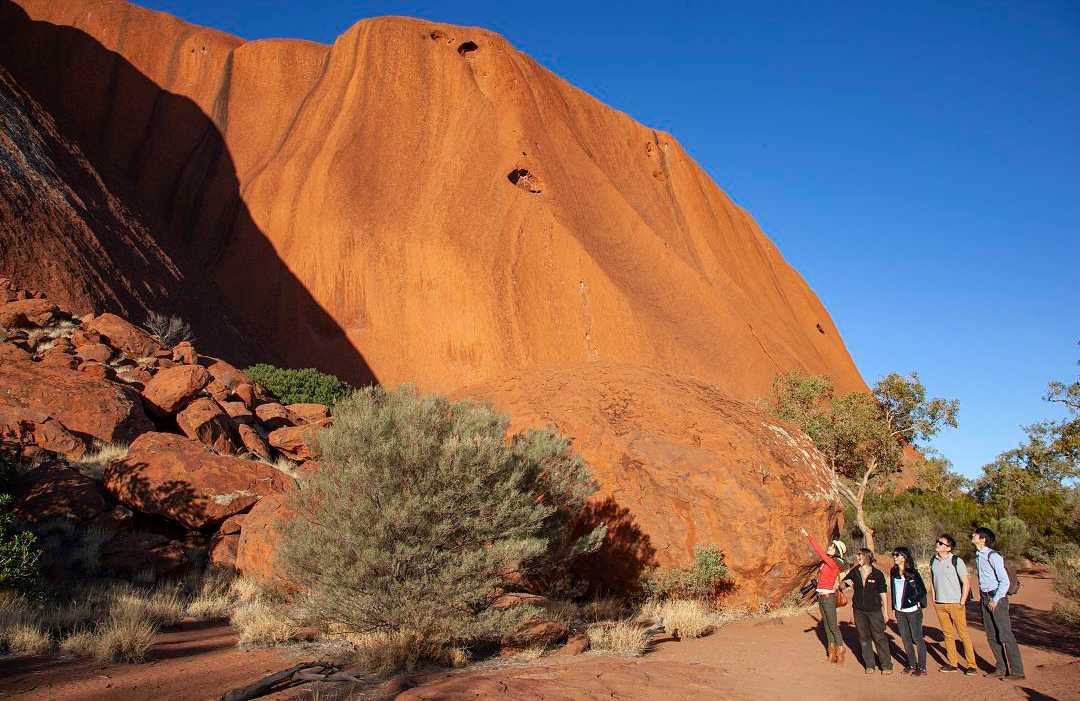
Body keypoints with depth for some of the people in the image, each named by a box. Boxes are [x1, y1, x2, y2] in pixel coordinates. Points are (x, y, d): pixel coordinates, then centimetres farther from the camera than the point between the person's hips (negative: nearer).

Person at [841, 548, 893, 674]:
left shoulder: (877, 574, -9)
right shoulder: (854, 572, 0)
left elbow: (883, 594, -3)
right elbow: (842, 586, 10)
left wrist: (885, 612, -2)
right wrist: (846, 583, -13)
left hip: (875, 610, -3)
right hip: (859, 610, 4)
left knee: (879, 637, 0)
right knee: (863, 638, 11)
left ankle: (886, 665, 14)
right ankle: (869, 665, 22)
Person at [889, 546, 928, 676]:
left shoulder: (913, 573, -10)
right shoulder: (894, 573, 6)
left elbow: (922, 591, -7)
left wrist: (915, 601, -15)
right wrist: (893, 609, 12)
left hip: (913, 611, -6)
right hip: (899, 611, 6)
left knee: (917, 639, 1)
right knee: (905, 639, 12)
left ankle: (922, 668, 9)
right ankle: (911, 664, 23)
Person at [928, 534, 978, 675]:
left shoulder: (956, 561, -10)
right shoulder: (933, 560, 6)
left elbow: (966, 582, -7)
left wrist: (962, 602, -10)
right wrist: (934, 598, 12)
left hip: (955, 604, -5)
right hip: (939, 604, 5)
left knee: (963, 634, -1)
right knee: (948, 634, 11)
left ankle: (971, 664, 7)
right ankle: (953, 663, 19)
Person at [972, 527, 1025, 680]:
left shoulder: (993, 556, -16)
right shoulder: (978, 556, 10)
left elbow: (1005, 581, -16)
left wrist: (995, 600, -16)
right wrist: (982, 597, 11)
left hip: (997, 598, -9)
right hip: (985, 599, 9)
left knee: (1005, 636, -4)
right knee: (992, 637, 12)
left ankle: (1017, 671, 4)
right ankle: (1000, 669, 22)